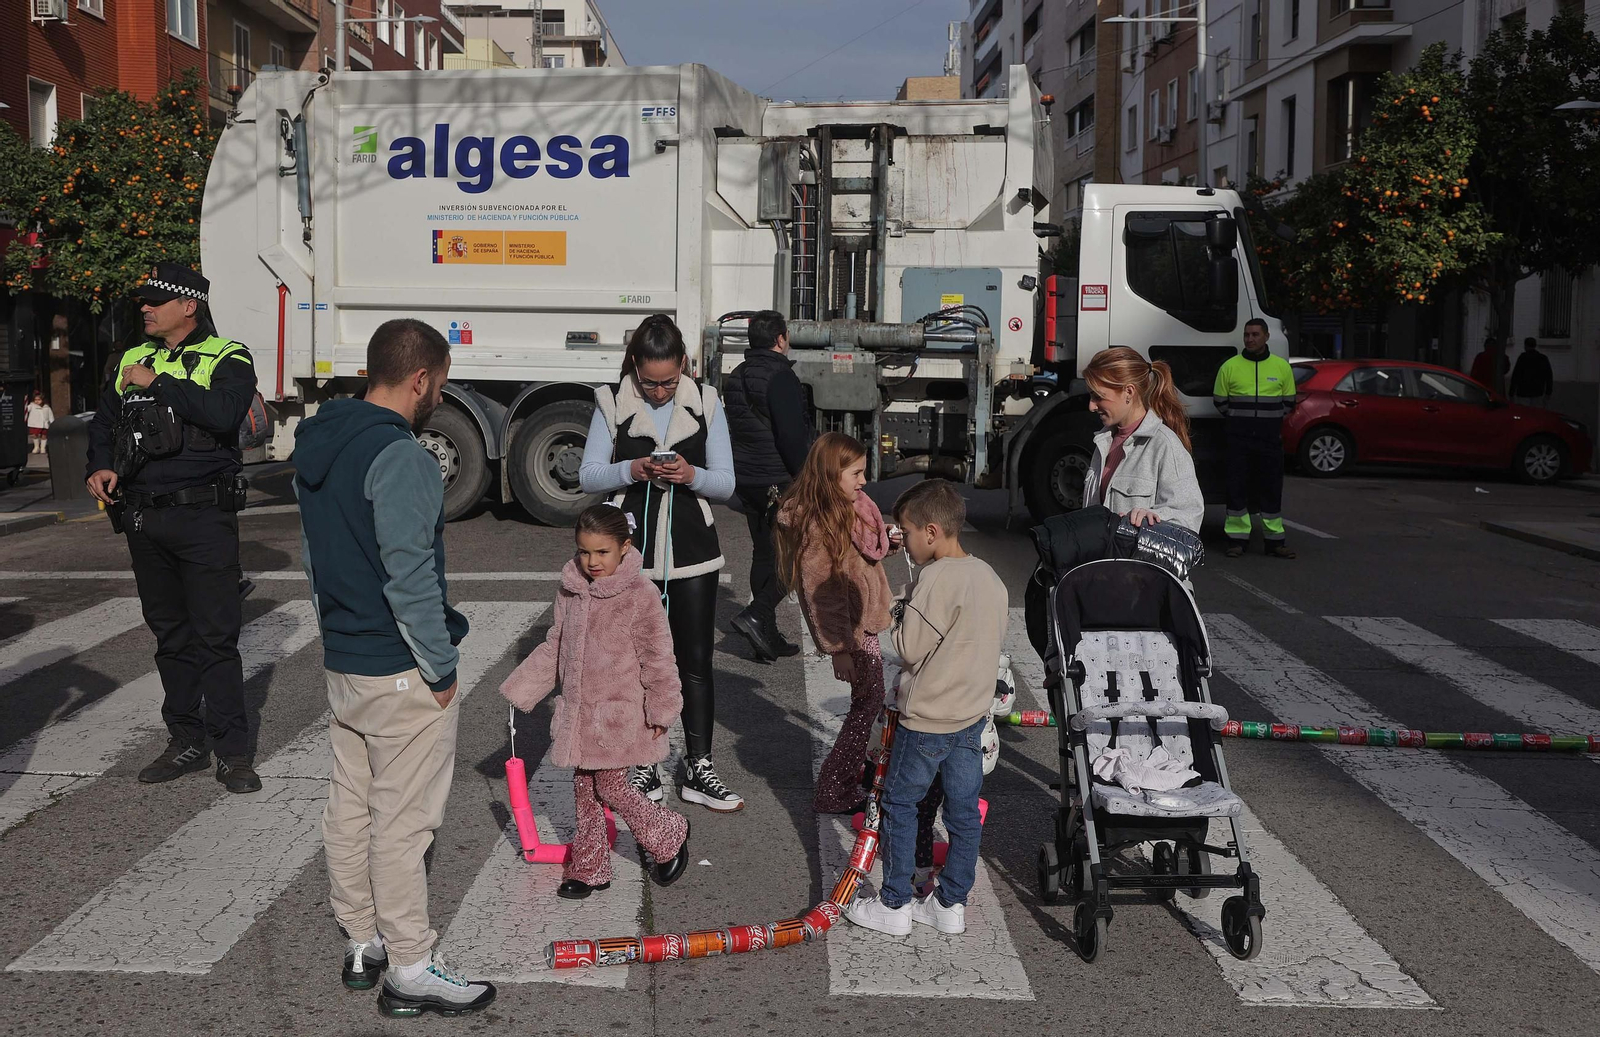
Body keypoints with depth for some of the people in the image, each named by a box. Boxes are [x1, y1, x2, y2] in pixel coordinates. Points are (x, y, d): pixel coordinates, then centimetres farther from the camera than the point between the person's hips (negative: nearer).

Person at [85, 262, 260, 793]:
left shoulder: (228, 357, -4)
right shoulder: (131, 361, 15)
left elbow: (223, 412, -23)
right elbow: (103, 424, 21)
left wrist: (158, 384, -17)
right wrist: (101, 466, 2)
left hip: (204, 515, -6)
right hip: (143, 516, 6)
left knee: (215, 636, -5)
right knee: (170, 634, 12)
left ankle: (232, 750, 2)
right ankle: (186, 741, 22)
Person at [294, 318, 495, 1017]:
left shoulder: (316, 448, 9)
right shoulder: (400, 457, -21)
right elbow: (409, 577, -24)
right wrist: (442, 670, -16)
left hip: (341, 663, 9)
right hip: (400, 672, -9)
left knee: (350, 808, 17)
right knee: (402, 822, 0)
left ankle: (362, 943, 30)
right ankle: (410, 970, 10)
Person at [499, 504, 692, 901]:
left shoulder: (641, 595, -15)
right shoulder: (571, 591, 3)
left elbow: (657, 658, -11)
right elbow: (554, 647, 14)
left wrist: (661, 711, -9)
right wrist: (522, 688, 12)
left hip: (620, 715, -6)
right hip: (578, 711, 6)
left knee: (610, 786, -3)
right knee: (584, 789, 11)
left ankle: (670, 836, 20)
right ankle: (589, 868, 24)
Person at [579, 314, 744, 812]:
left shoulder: (705, 403, 1)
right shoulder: (613, 403, -2)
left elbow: (725, 483, 2)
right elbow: (588, 476, -2)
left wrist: (692, 475, -19)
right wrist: (631, 470, -20)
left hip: (692, 552, 1)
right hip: (631, 552, -1)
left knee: (696, 659, 4)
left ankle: (698, 770, 14)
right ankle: (642, 766, 20)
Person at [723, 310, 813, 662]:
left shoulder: (735, 378, 12)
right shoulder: (780, 378, -16)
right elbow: (792, 437, -21)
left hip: (747, 480, 9)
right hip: (779, 481, -9)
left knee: (764, 554, 14)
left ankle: (767, 638, 17)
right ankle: (756, 615, -15)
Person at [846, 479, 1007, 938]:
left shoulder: (937, 577, -21)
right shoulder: (990, 576, 5)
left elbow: (909, 647, -18)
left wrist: (899, 618, -2)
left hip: (928, 718, -8)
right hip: (974, 712, 8)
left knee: (899, 803, 7)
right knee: (965, 809, 12)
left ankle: (894, 904, 14)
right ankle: (952, 903, 22)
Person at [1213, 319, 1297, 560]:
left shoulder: (1282, 367, 5)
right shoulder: (1230, 366, 1)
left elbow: (1288, 402, 14)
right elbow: (1219, 400, 9)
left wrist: (1270, 420, 8)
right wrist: (1239, 420, 9)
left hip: (1270, 439, 1)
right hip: (1239, 439, -1)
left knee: (1271, 488, 4)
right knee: (1237, 487, 0)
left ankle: (1275, 540, 10)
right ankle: (1237, 538, 8)